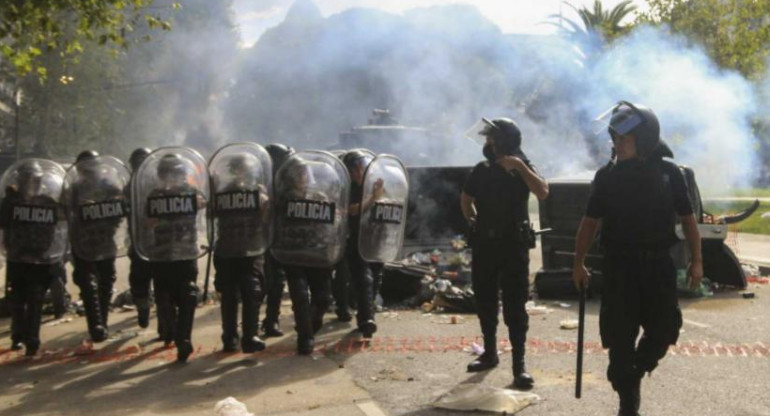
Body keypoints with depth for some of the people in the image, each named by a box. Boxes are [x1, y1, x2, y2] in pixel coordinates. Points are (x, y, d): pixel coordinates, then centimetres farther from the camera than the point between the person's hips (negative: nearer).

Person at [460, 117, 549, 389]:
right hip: (484, 245, 4)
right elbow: (466, 199, 21)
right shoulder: (482, 170, 5)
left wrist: (520, 166, -26)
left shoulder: (522, 169, -4)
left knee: (515, 306, -6)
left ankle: (519, 364, -6)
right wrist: (473, 221, 10)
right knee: (485, 302, 11)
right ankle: (490, 353, 26)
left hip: (514, 245, -4)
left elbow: (542, 192, -23)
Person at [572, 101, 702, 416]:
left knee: (664, 330, 0)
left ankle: (635, 374, 29)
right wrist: (579, 263, 2)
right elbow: (590, 221, 4)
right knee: (620, 337, 0)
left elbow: (687, 218, 4)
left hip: (657, 263, 0)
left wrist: (696, 260, -1)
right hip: (619, 264, 0)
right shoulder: (607, 175, 0)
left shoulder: (668, 173, -1)